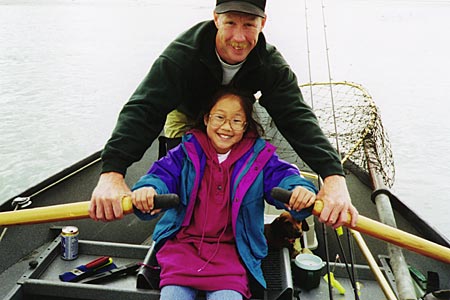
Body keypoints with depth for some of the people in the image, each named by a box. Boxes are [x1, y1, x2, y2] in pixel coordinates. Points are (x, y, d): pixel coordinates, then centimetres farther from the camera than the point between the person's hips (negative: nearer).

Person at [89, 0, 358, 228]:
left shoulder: (272, 64, -31)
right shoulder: (183, 52, -41)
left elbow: (298, 117, -39)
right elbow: (144, 108, -49)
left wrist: (334, 176, -55)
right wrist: (112, 171, -64)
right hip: (186, 114, -2)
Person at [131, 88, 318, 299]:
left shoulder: (259, 156, 4)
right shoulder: (186, 152, 4)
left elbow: (282, 177, -6)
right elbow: (162, 175, -8)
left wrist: (300, 190, -32)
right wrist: (148, 190, -33)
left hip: (232, 250, 0)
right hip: (183, 243, 1)